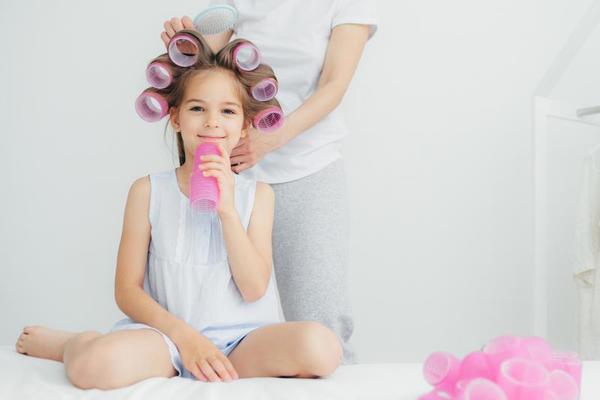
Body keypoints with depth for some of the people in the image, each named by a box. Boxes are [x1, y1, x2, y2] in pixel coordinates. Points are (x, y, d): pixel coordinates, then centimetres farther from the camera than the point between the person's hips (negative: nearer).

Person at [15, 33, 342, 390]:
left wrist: (227, 210, -13)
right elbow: (127, 290, 1)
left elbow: (254, 289, -4)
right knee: (95, 365, -35)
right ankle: (73, 342, 8)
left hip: (241, 341, 2)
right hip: (169, 335, -2)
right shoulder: (149, 191, 4)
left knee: (321, 346, -29)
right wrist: (183, 335, -13)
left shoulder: (257, 194, 6)